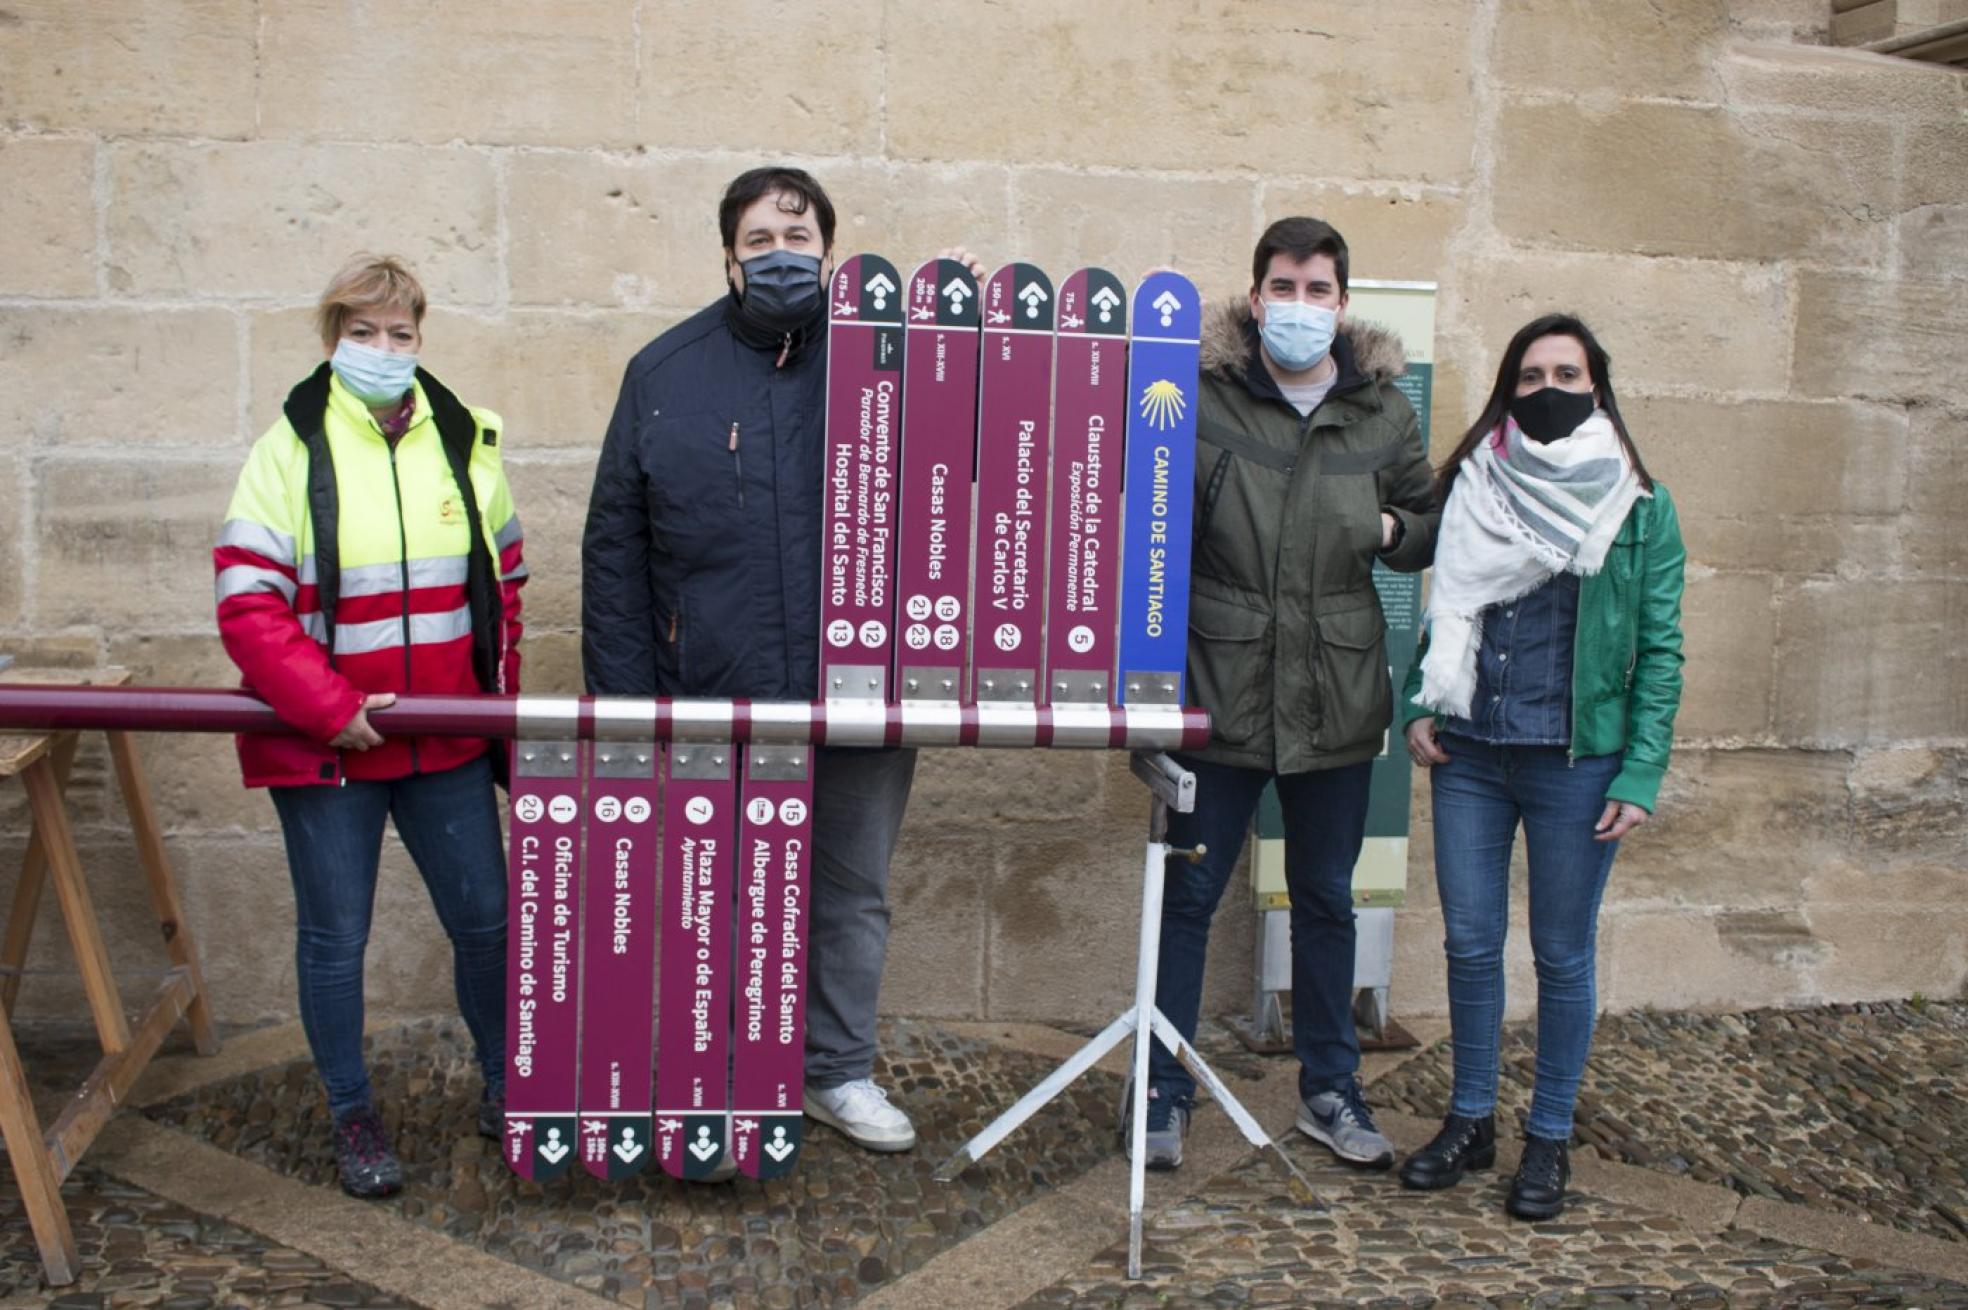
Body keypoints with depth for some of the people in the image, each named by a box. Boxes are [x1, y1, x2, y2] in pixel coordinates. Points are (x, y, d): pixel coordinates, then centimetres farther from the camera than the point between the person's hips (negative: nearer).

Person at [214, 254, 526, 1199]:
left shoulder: (464, 443, 5)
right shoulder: (291, 450, -7)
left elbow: (504, 582, 12)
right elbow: (247, 606, -12)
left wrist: (501, 697, 7)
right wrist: (330, 707, -18)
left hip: (446, 739, 3)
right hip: (322, 744, -3)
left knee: (485, 917, 10)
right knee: (335, 935, 9)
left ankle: (505, 1083, 32)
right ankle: (352, 1118, 28)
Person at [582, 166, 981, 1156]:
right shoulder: (666, 372, 4)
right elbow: (614, 546, 3)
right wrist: (623, 697, -4)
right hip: (713, 704, 0)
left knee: (853, 894, 14)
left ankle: (840, 1071, 33)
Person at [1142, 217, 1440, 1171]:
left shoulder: (1385, 412, 6)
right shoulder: (1202, 399, -4)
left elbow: (1431, 530, 17)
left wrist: (1393, 531, -5)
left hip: (1337, 697, 3)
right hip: (1220, 690, -3)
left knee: (1326, 901, 15)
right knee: (1187, 896, 6)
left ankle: (1329, 1090, 31)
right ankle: (1163, 1090, 21)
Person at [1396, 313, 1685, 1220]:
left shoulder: (1640, 508, -1)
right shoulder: (1472, 490, 6)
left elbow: (1660, 650, -2)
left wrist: (1640, 775, -9)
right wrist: (1418, 706, -1)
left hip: (1578, 762, -3)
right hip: (1470, 754, 3)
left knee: (1563, 955, 8)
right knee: (1469, 944, 10)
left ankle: (1549, 1137, 23)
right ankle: (1470, 1121, 26)